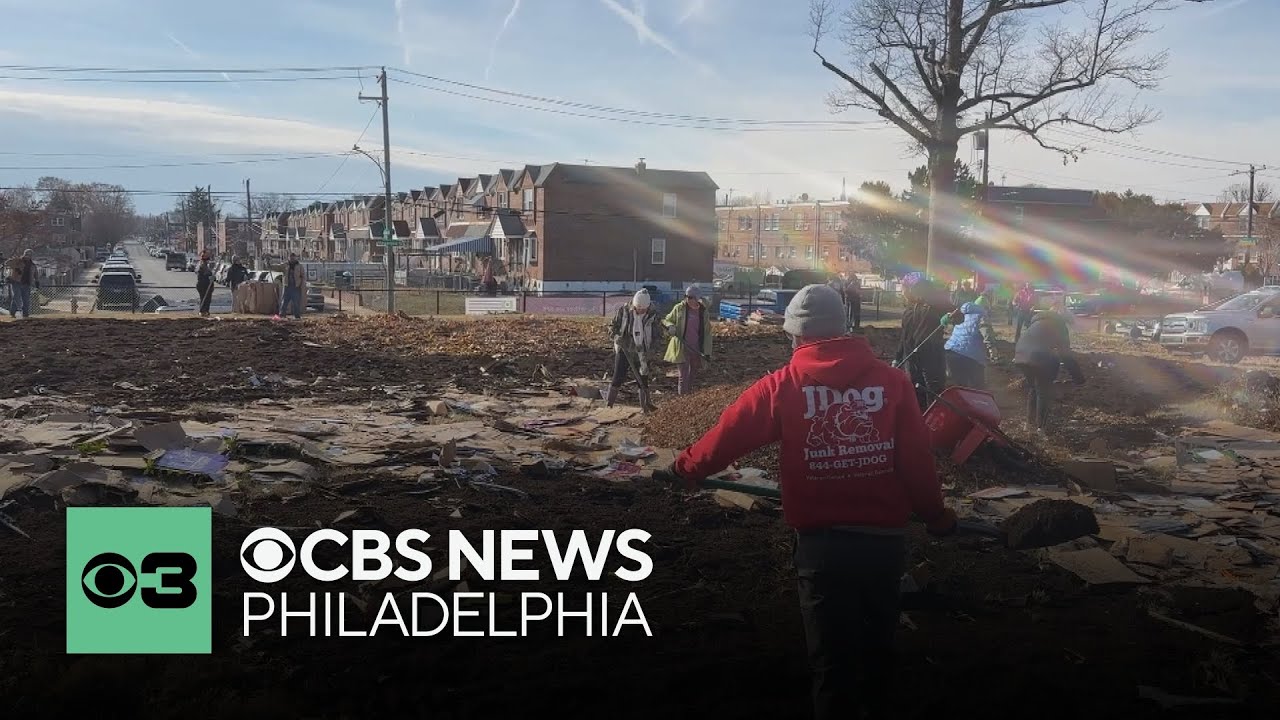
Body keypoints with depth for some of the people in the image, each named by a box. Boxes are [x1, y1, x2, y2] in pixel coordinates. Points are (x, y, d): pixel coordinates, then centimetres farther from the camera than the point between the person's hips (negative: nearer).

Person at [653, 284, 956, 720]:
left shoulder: (782, 386, -7)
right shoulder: (892, 381, -4)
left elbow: (729, 434, 2)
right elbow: (917, 458, -2)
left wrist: (685, 470, 18)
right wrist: (935, 514, 13)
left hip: (823, 541, -3)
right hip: (886, 536, 3)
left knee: (833, 654, 11)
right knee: (879, 640, 24)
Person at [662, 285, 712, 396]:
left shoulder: (703, 311, 2)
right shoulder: (679, 308, -4)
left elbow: (707, 332, 6)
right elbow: (666, 320, 9)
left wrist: (707, 351, 1)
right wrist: (670, 326, -16)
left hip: (697, 349, 3)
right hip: (682, 347, -3)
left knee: (693, 374, 17)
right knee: (684, 375, -8)